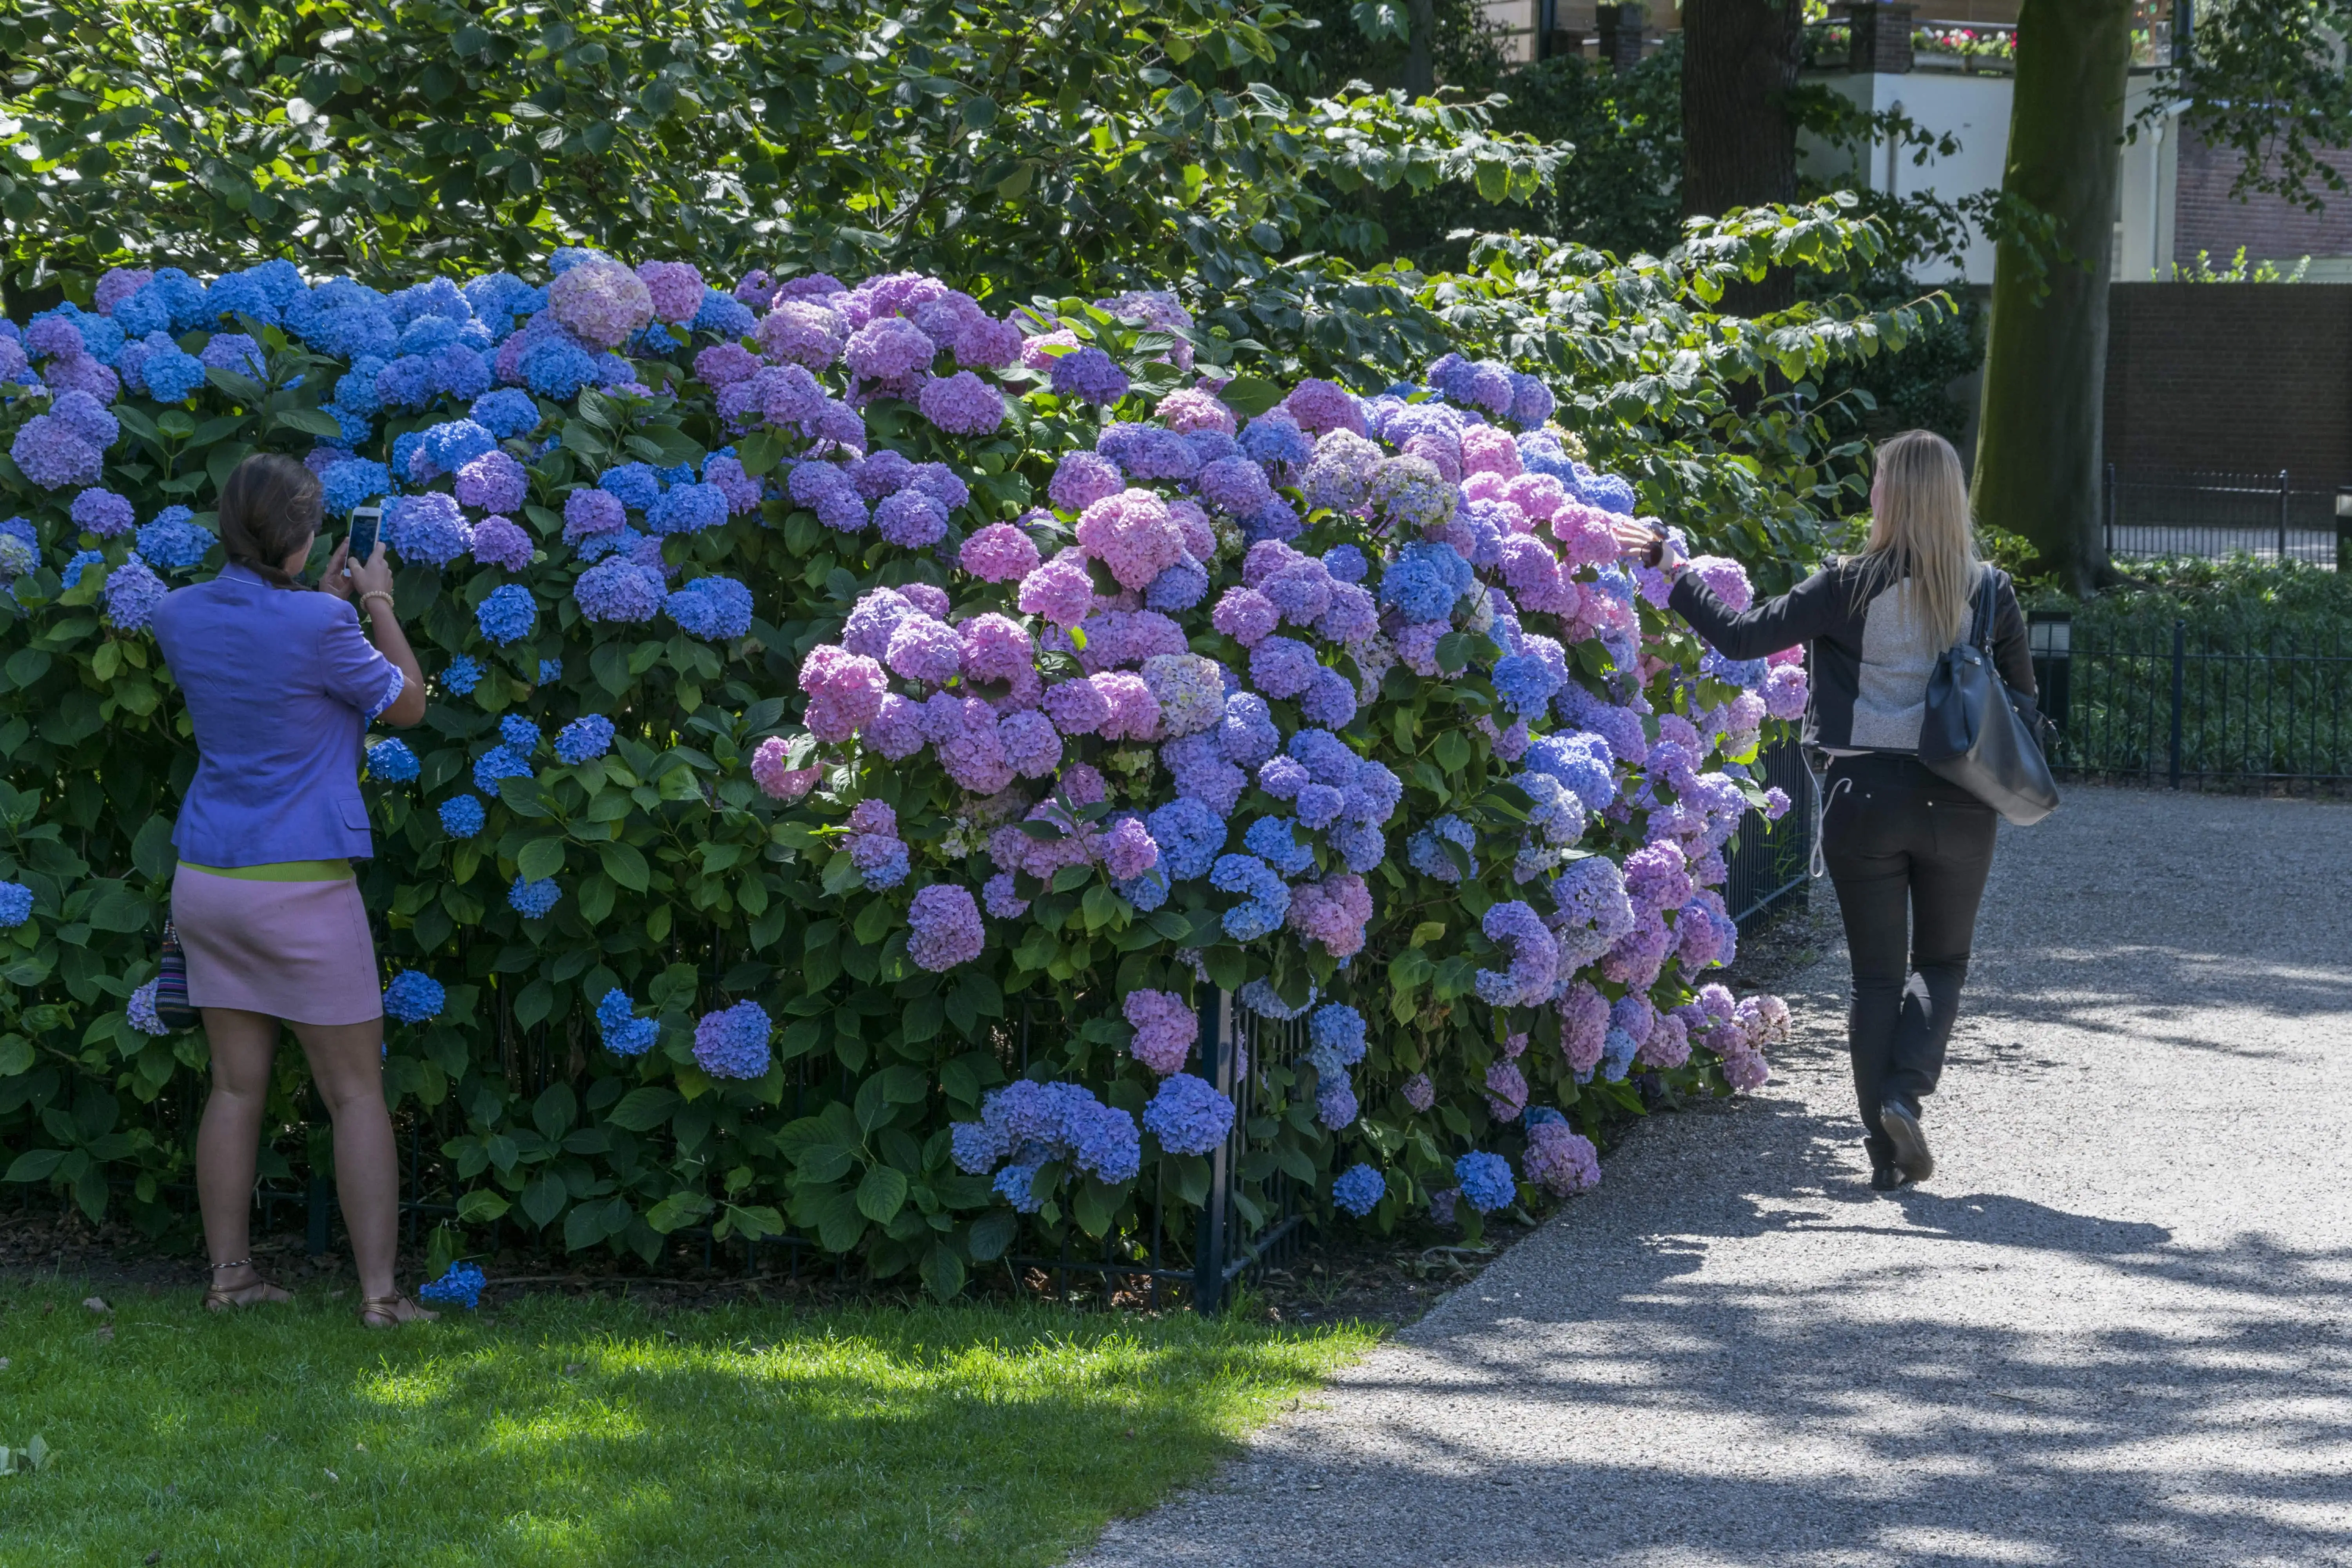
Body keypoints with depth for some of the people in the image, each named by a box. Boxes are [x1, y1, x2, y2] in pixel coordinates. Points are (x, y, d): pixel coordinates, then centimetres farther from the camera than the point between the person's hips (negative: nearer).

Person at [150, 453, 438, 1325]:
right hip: (301, 886, -6)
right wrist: (379, 604, 11)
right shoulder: (319, 626, -17)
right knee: (355, 1093, 2)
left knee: (237, 1086, 12)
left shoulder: (180, 617, 1)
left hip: (207, 883, 6)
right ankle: (379, 1293, 0)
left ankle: (228, 1277, 14)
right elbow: (406, 704, 0)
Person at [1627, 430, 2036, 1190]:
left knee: (1877, 975, 10)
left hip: (1865, 796, -1)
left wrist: (1671, 573, 2)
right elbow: (2021, 694, 6)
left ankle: (1885, 1154, 6)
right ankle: (1905, 1092, -8)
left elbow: (1742, 636, -9)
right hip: (1957, 804, 1)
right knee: (1941, 964, 17)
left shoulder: (1850, 586, -9)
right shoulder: (1989, 591, -3)